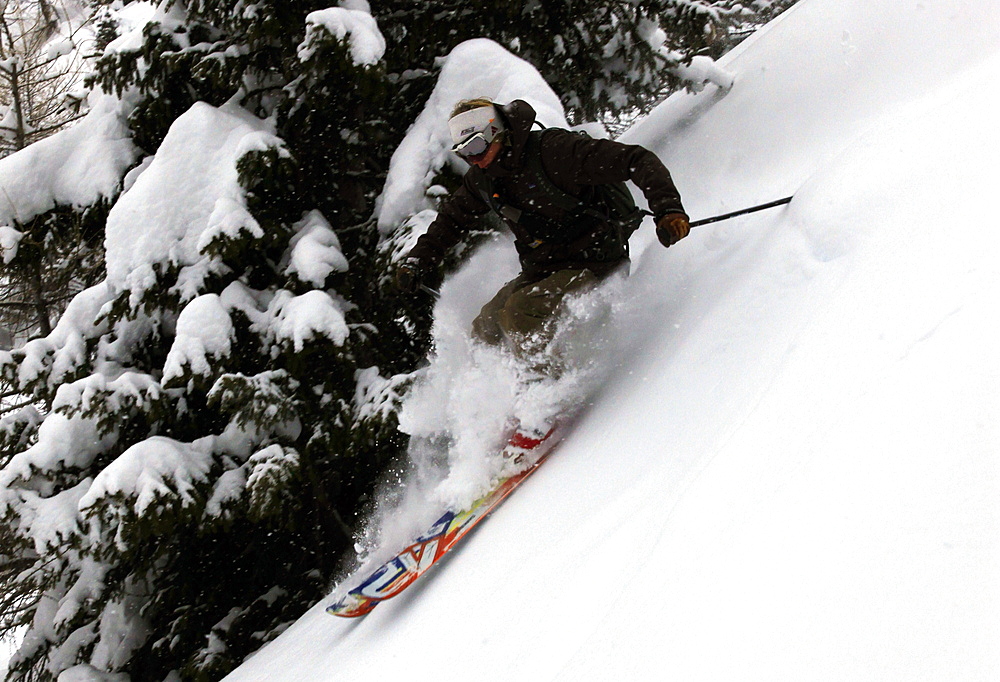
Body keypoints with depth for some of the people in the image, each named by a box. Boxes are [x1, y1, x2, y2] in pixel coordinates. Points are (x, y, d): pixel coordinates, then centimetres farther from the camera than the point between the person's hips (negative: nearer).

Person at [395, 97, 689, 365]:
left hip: (593, 264, -8)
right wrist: (416, 261, 12)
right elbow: (451, 219, 22)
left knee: (520, 312, -27)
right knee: (485, 331, 3)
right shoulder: (481, 178, 2)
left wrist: (667, 209, -39)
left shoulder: (554, 150, -22)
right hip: (541, 270, 8)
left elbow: (638, 161, -26)